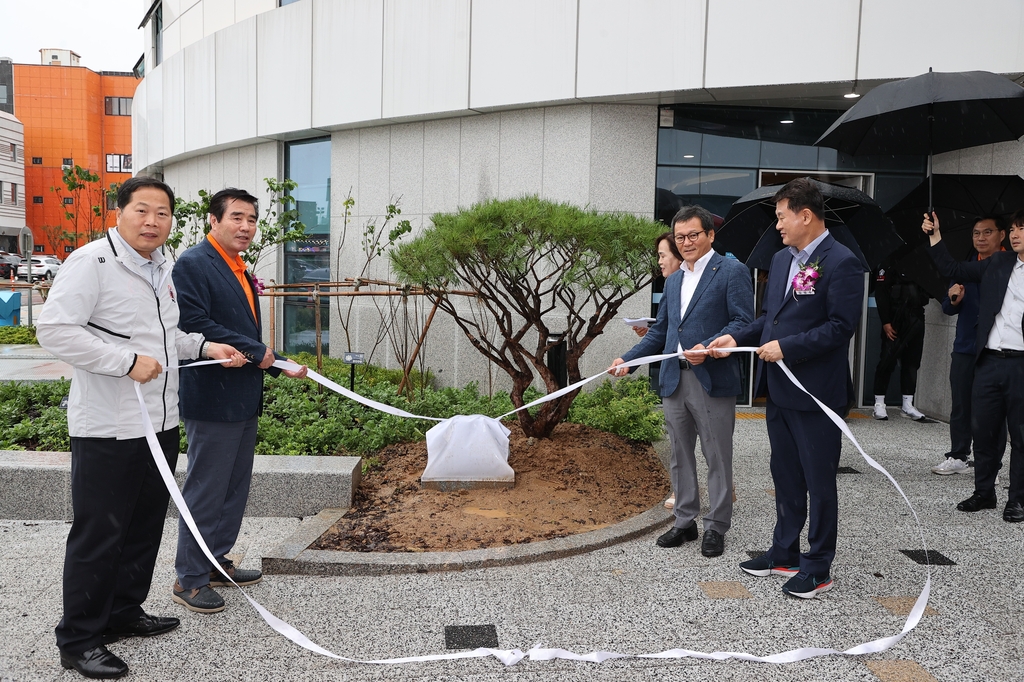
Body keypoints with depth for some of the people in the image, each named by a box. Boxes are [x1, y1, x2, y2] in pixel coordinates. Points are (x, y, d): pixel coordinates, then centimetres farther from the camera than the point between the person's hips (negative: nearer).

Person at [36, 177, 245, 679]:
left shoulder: (162, 269, 14)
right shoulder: (92, 262, -12)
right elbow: (54, 330, -21)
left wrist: (206, 347, 10)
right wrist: (126, 361, -24)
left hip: (160, 423, 9)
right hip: (106, 429, -8)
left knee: (144, 526, 18)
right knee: (98, 534, 1)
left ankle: (123, 613, 35)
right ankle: (78, 641, 16)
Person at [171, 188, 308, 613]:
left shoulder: (240, 272, 17)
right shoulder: (193, 264, -12)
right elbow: (194, 324, -22)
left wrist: (279, 367, 13)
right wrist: (256, 351, -17)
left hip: (244, 400, 9)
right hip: (212, 399, -9)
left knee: (235, 488, 17)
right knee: (205, 491, 0)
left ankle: (217, 562, 30)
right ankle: (189, 579, 13)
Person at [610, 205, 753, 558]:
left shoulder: (732, 271, -3)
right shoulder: (674, 280, 19)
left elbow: (743, 321, -11)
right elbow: (660, 330, 21)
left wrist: (708, 348, -24)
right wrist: (627, 359, 12)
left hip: (713, 381, -7)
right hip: (674, 381, 7)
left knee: (717, 457, 4)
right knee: (680, 456, 13)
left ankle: (716, 527, 16)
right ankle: (685, 522, 25)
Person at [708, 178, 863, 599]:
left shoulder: (841, 263, -14)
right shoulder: (781, 260, 12)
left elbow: (842, 326, -19)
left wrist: (787, 347, -21)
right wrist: (738, 338, 4)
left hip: (816, 393, -8)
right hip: (778, 389, 9)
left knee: (819, 481, 5)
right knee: (785, 476, 18)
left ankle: (818, 568, 19)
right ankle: (784, 554, 32)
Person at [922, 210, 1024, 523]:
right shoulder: (998, 263, 11)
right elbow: (954, 270, 11)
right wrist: (935, 238, 3)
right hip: (989, 360, 4)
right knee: (983, 430, 11)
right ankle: (984, 492, 24)